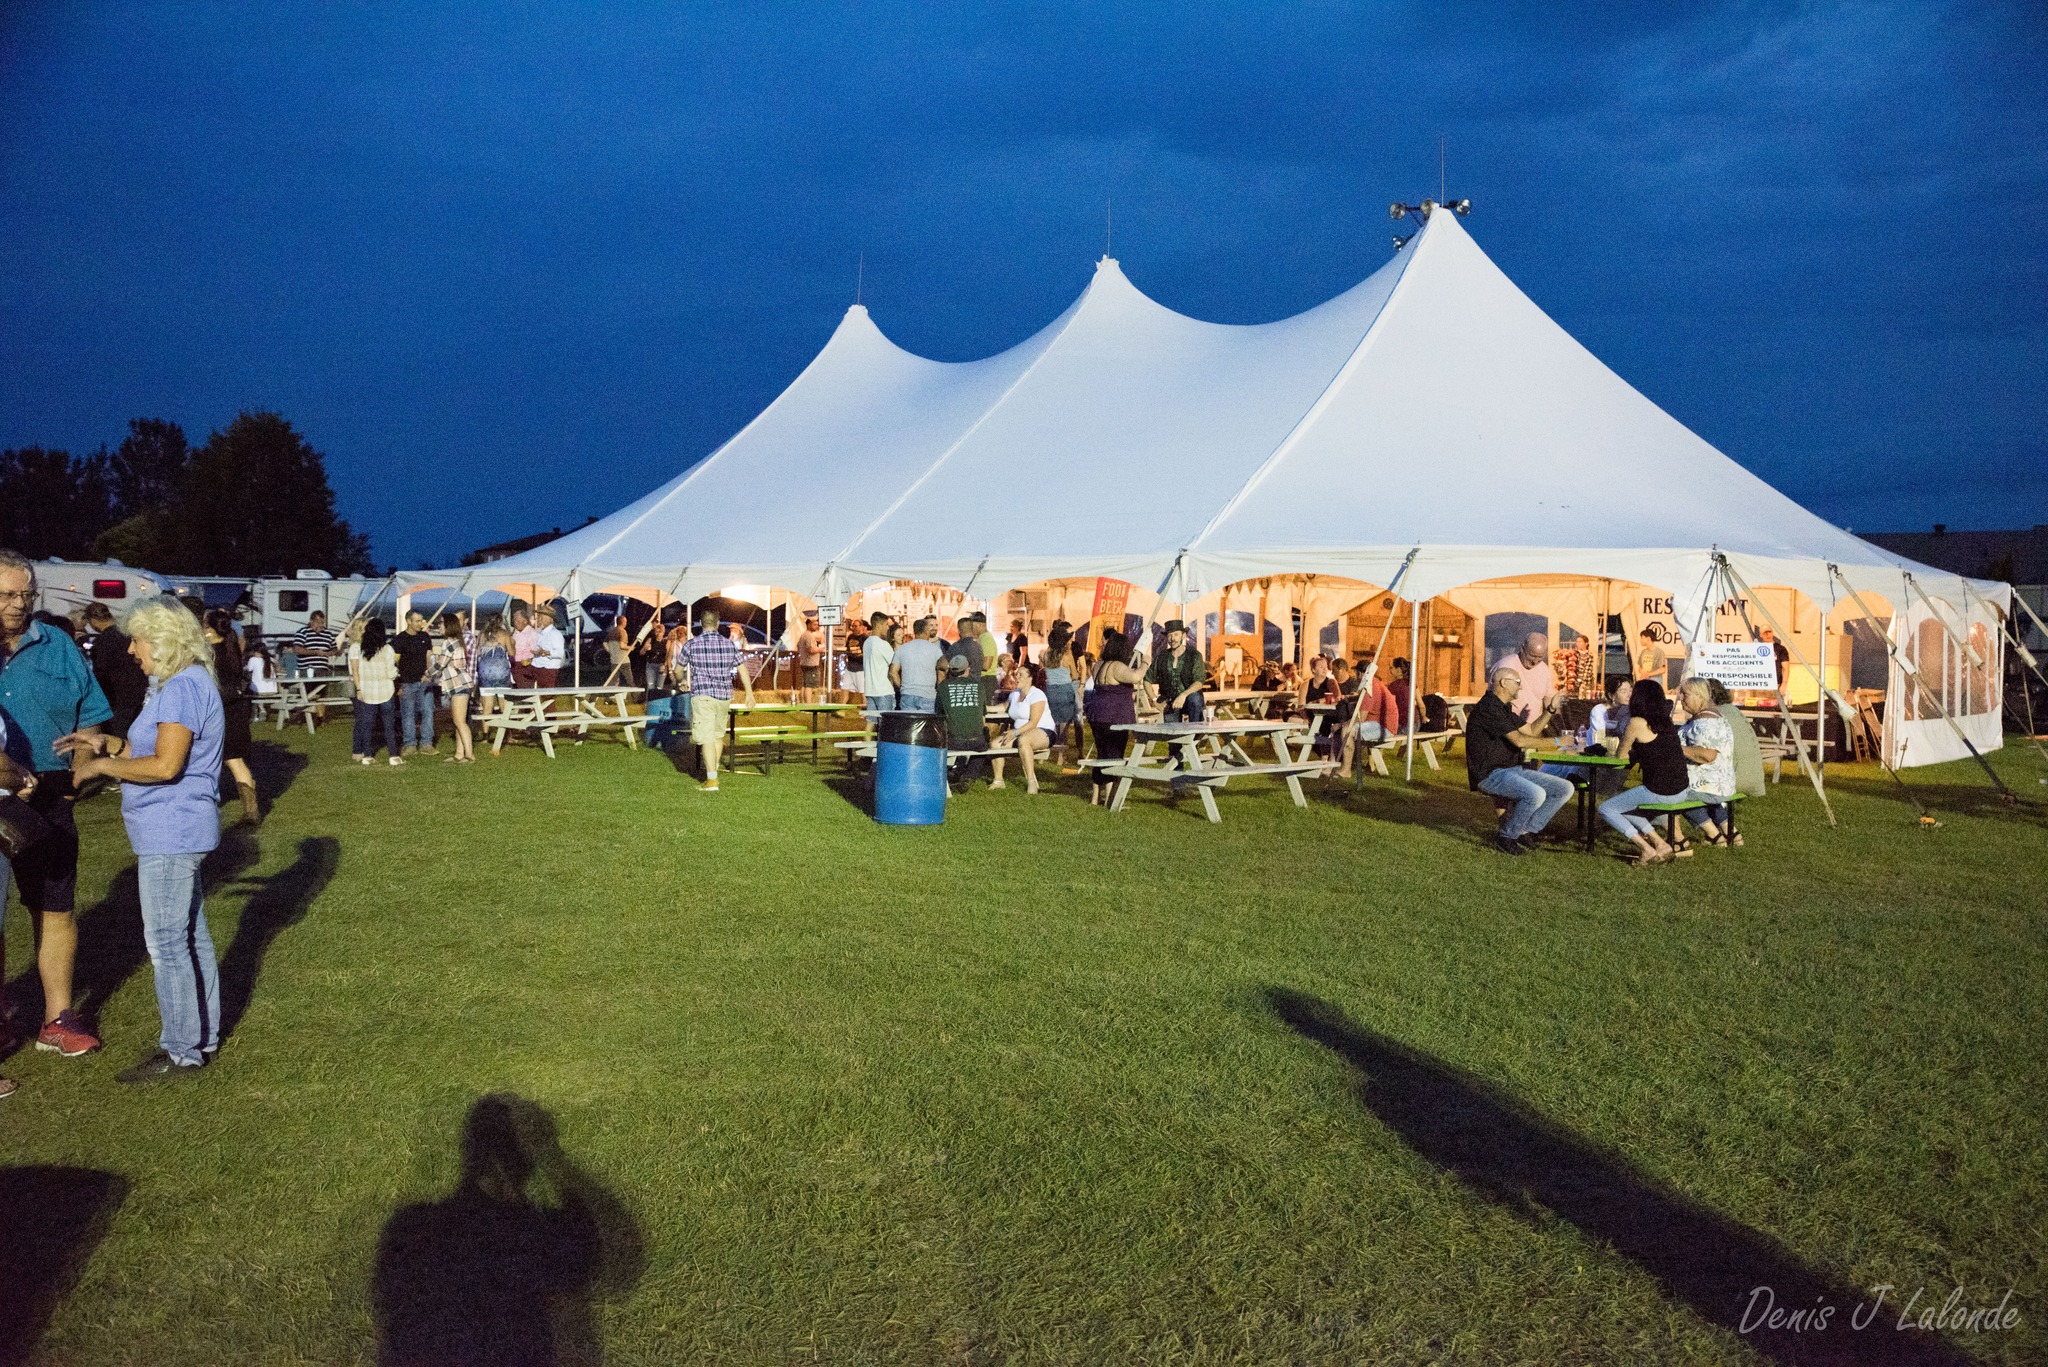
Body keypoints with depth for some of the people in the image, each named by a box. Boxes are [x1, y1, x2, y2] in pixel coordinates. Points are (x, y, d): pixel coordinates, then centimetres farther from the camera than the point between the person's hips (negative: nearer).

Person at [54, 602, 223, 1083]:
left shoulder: (184, 688, -19)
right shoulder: (183, 684, 15)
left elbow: (165, 765, -24)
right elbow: (151, 751, 20)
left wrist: (100, 766, -13)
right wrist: (106, 743, 8)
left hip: (171, 835, -11)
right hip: (178, 832, 11)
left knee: (166, 944, -5)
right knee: (190, 937, 16)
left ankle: (182, 1052, 2)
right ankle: (201, 1035, 25)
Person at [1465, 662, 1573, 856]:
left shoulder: (1505, 708, 18)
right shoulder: (1488, 708, -16)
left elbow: (1531, 730, 25)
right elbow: (1519, 740, -20)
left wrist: (1550, 709, 12)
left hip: (1513, 770, 10)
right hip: (1491, 775, -10)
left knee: (1565, 788, 1)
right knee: (1535, 794, -35)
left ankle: (1527, 831, 4)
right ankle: (1505, 837, -12)